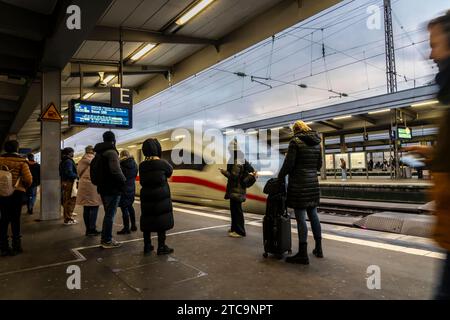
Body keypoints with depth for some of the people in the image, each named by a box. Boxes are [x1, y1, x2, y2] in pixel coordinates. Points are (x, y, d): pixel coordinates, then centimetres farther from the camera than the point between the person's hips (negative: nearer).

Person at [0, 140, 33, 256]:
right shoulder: (21, 161, -8)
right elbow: (28, 179, -15)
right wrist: (24, 187, 5)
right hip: (17, 193, -3)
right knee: (15, 220, 6)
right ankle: (16, 247, 12)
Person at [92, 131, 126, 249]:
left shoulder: (99, 153, 14)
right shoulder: (112, 152, -16)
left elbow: (93, 169, 17)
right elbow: (116, 170, -30)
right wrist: (123, 180, -14)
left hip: (103, 188, 9)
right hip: (112, 189, -9)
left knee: (108, 214, 20)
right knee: (110, 215, 1)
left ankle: (105, 238, 28)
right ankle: (107, 241, 9)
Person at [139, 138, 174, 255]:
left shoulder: (142, 165, 0)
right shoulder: (162, 163, -12)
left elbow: (142, 181, 7)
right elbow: (170, 171, 7)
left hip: (146, 196, 5)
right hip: (161, 196, -4)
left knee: (147, 220, 11)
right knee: (162, 220, 4)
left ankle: (147, 247, 20)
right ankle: (161, 247, 10)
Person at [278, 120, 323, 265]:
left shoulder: (295, 141, -9)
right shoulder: (316, 143, 11)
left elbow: (289, 163, -13)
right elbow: (319, 164, 15)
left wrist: (280, 176, 2)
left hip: (299, 183, -7)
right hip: (313, 182, 7)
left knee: (300, 218, -4)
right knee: (313, 215, 16)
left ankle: (303, 254, 1)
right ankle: (318, 249, 25)